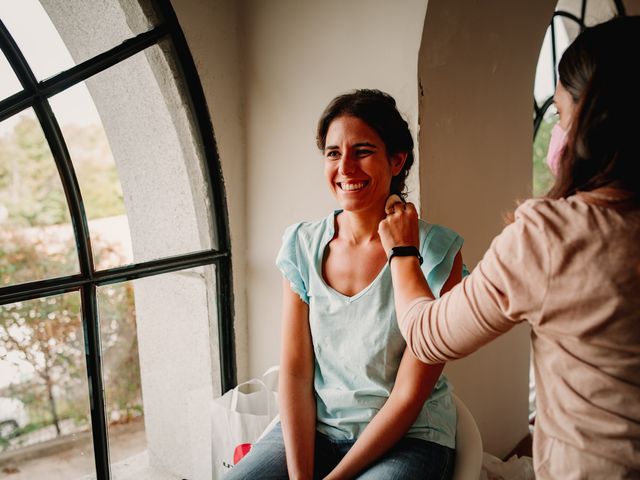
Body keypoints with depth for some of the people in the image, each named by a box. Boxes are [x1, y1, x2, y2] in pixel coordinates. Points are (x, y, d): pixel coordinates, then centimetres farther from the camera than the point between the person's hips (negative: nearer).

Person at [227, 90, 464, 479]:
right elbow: (295, 370, -2)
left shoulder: (436, 252, -12)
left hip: (407, 438, -2)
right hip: (314, 429, 3)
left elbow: (410, 394, -12)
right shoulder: (302, 245, 0)